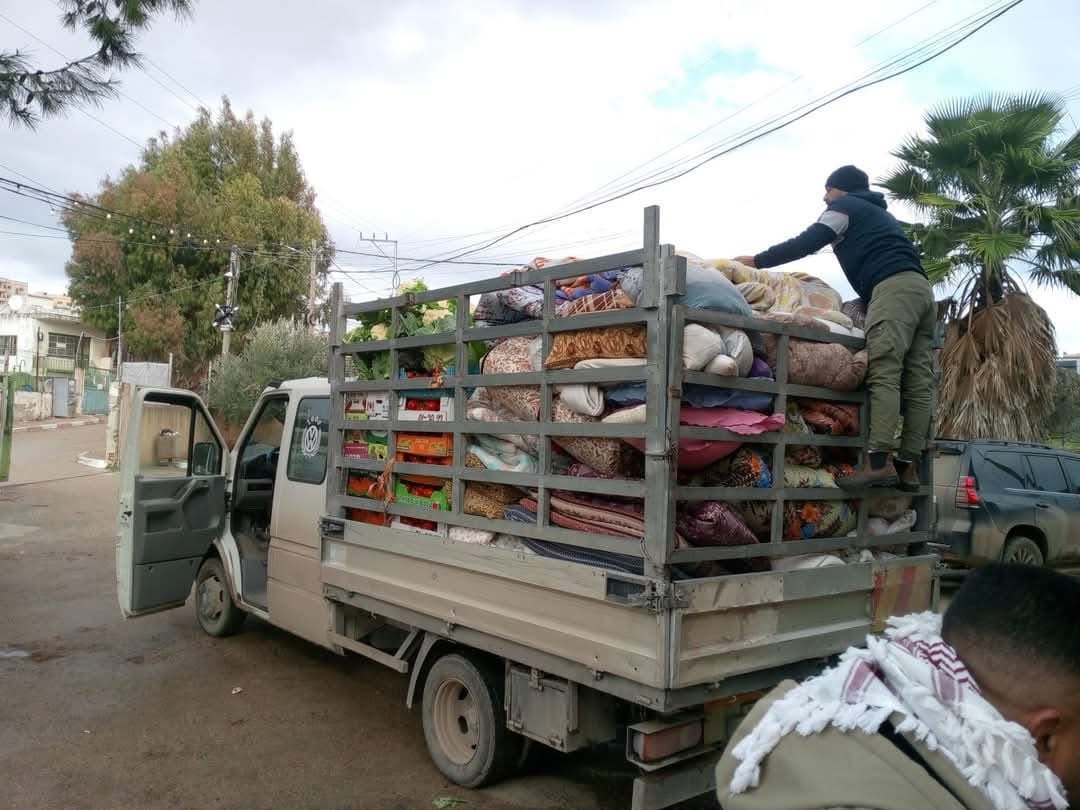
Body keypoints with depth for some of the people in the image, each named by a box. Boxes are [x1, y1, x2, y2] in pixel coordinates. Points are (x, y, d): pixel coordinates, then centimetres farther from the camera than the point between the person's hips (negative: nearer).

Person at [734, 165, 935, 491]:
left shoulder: (845, 206, 13)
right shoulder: (879, 213, 38)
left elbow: (804, 244, 6)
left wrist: (756, 261, 13)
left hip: (894, 288, -9)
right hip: (922, 288, 9)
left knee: (883, 375, -19)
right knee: (918, 383, -2)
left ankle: (880, 461, -29)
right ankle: (908, 465, -5)